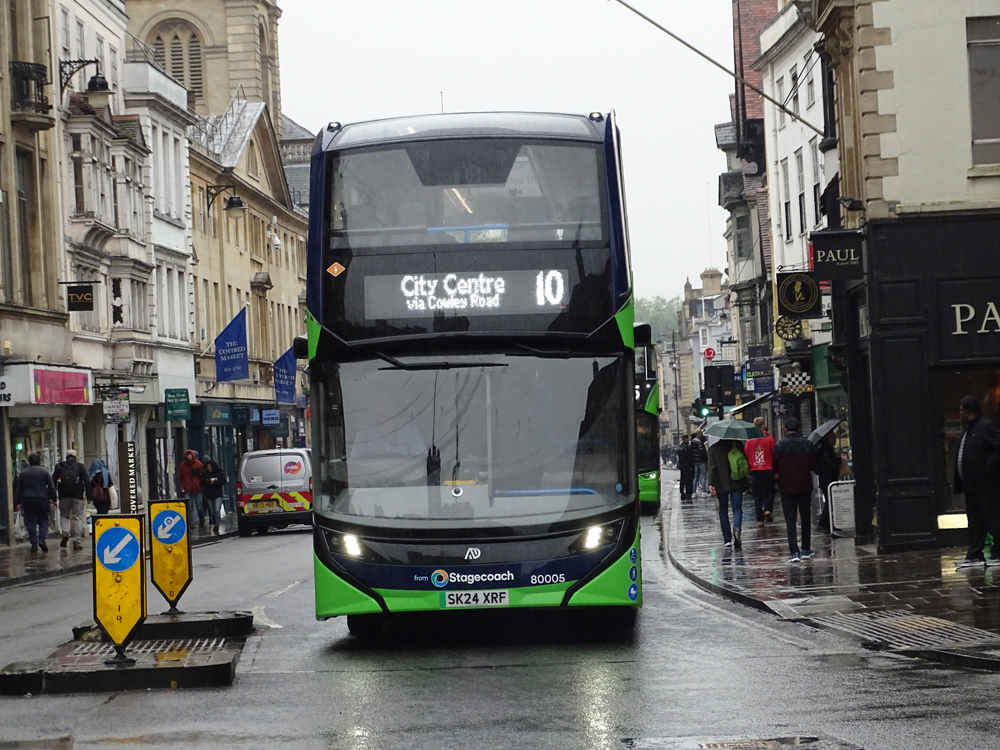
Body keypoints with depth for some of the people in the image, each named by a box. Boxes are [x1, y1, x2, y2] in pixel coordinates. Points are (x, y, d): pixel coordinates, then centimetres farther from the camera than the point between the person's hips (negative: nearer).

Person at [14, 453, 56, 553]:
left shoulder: (23, 473, 7)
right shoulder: (44, 471, 0)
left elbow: (19, 489, 9)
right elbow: (51, 486, -1)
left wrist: (18, 502, 14)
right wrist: (53, 498, 7)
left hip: (27, 501, 1)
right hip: (42, 499, -1)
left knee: (31, 522, 4)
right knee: (43, 520, 7)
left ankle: (34, 544, 1)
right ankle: (42, 539, -13)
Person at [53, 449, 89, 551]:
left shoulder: (59, 466, 9)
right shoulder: (80, 466, 6)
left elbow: (54, 481, 4)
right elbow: (86, 481, 0)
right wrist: (88, 495, 1)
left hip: (64, 496, 1)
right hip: (77, 496, -1)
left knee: (64, 515, 17)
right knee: (77, 517, 1)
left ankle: (65, 533, -7)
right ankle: (77, 540, -4)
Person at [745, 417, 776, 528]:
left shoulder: (749, 440, 0)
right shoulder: (769, 439, -6)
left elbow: (746, 456, 5)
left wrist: (749, 469, 15)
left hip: (755, 471, 1)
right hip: (768, 470, -1)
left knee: (757, 495, 6)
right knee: (769, 491, 13)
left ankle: (760, 519, 2)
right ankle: (768, 510, -11)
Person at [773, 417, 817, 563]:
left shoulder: (780, 445, -10)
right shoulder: (807, 444, -5)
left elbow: (774, 466, -6)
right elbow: (813, 465, 0)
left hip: (787, 486, -2)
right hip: (805, 485, 2)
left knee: (790, 519, -2)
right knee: (805, 517, 16)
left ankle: (794, 552, -13)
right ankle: (806, 549, 19)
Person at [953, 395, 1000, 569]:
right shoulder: (968, 430, 18)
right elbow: (961, 458, 20)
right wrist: (959, 484, 14)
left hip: (986, 485, -10)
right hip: (971, 487, 10)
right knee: (975, 523, 9)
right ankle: (974, 556, 11)